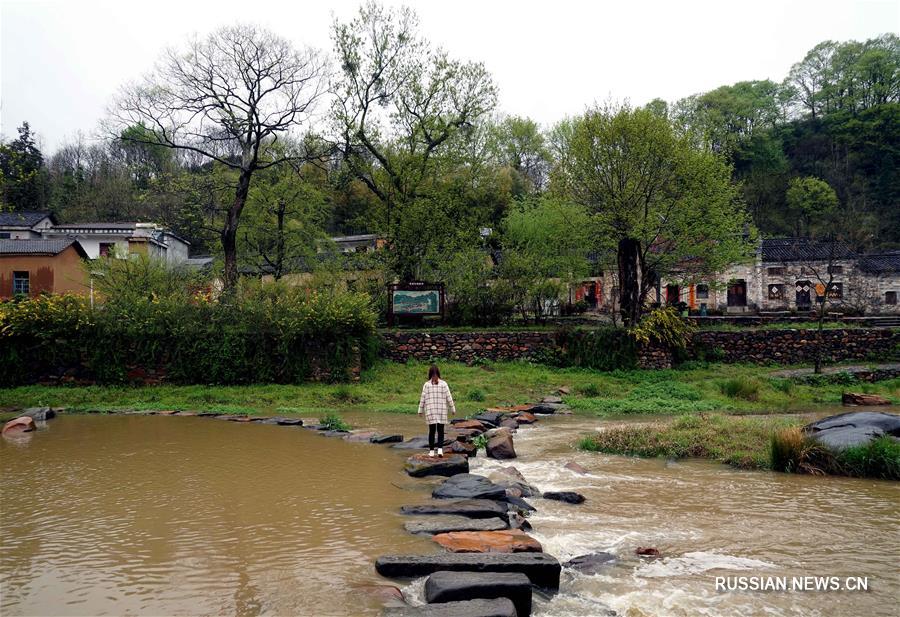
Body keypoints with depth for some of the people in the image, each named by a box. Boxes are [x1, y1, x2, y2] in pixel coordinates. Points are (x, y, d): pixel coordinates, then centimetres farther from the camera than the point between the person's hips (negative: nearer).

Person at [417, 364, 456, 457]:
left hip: (430, 411, 0)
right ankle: (440, 449, -6)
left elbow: (422, 398, -2)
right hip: (441, 411, 0)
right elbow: (449, 398, -2)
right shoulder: (443, 384, -3)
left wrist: (420, 410, 7)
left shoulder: (426, 385, -4)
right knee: (440, 430, 8)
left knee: (432, 431, 8)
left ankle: (431, 451, 9)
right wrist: (452, 409, 7)